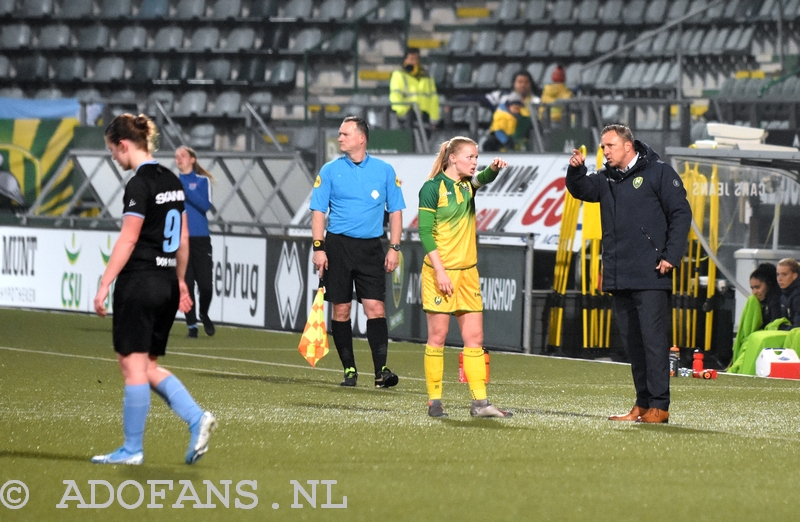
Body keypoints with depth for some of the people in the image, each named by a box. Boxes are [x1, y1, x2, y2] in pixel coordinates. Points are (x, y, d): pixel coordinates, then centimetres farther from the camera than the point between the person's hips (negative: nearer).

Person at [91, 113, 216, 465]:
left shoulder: (139, 185, -13)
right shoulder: (172, 181, 12)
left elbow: (128, 240, -17)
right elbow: (183, 238, 17)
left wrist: (104, 285, -15)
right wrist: (180, 281, 25)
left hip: (138, 281, -9)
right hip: (167, 284, 9)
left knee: (134, 365, -2)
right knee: (148, 366, 14)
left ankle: (132, 449, 2)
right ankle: (196, 417, -2)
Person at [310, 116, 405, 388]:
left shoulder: (384, 171, 5)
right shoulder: (329, 170, 4)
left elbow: (395, 211, 9)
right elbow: (318, 211, 4)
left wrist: (394, 248, 1)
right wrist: (318, 247, -5)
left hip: (371, 248, 0)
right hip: (338, 245, 0)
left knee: (375, 308, -9)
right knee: (341, 310, 1)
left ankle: (381, 370, -12)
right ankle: (349, 370, 10)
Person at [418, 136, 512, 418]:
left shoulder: (467, 184, 10)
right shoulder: (433, 188, -8)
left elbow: (483, 179, -11)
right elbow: (425, 231, -11)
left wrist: (494, 168, -34)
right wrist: (440, 270, -17)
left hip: (467, 272, 7)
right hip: (440, 272, -7)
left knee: (474, 337, 3)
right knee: (438, 336, -1)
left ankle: (479, 402, 3)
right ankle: (434, 401, 6)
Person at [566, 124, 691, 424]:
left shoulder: (659, 173, -2)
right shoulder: (607, 179, 19)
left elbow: (681, 214, -5)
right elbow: (581, 190, 8)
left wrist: (671, 256, -12)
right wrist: (576, 170, -12)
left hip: (650, 277, -7)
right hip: (618, 277, 7)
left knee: (653, 339, -9)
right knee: (631, 341, 9)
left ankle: (659, 406, -9)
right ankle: (643, 404, 14)